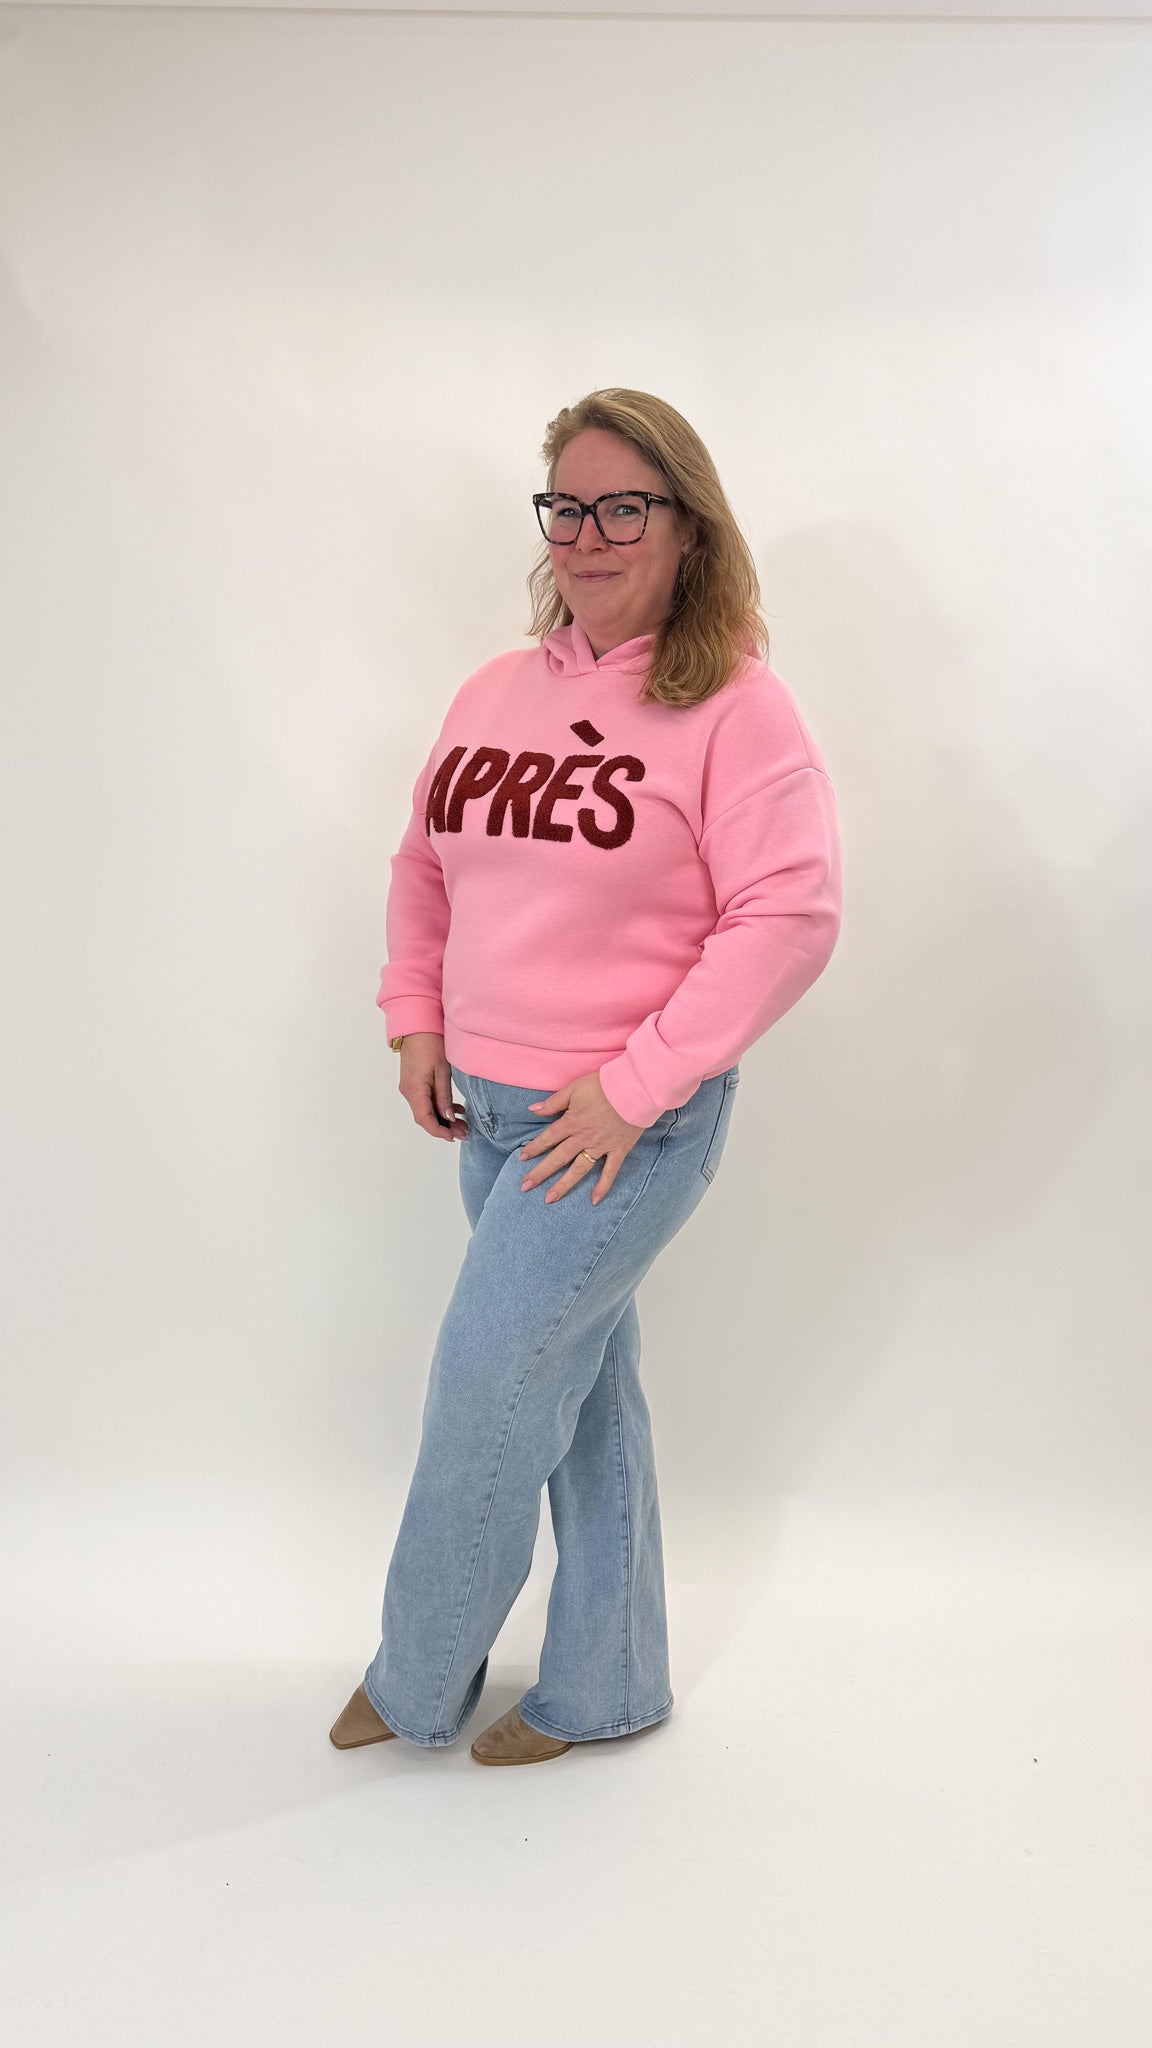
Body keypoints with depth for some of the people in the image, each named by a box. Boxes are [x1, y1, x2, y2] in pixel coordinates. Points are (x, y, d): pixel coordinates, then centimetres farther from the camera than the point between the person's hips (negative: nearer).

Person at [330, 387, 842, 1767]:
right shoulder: (496, 691, 7)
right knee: (579, 1393, 17)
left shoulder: (735, 705, -13)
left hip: (631, 1123, -6)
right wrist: (414, 1021, 5)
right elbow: (425, 863, 17)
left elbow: (789, 917, -19)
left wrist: (635, 1086, -20)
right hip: (490, 1113, 7)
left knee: (486, 1384, 0)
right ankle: (603, 1689, 35)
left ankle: (417, 1684, 26)